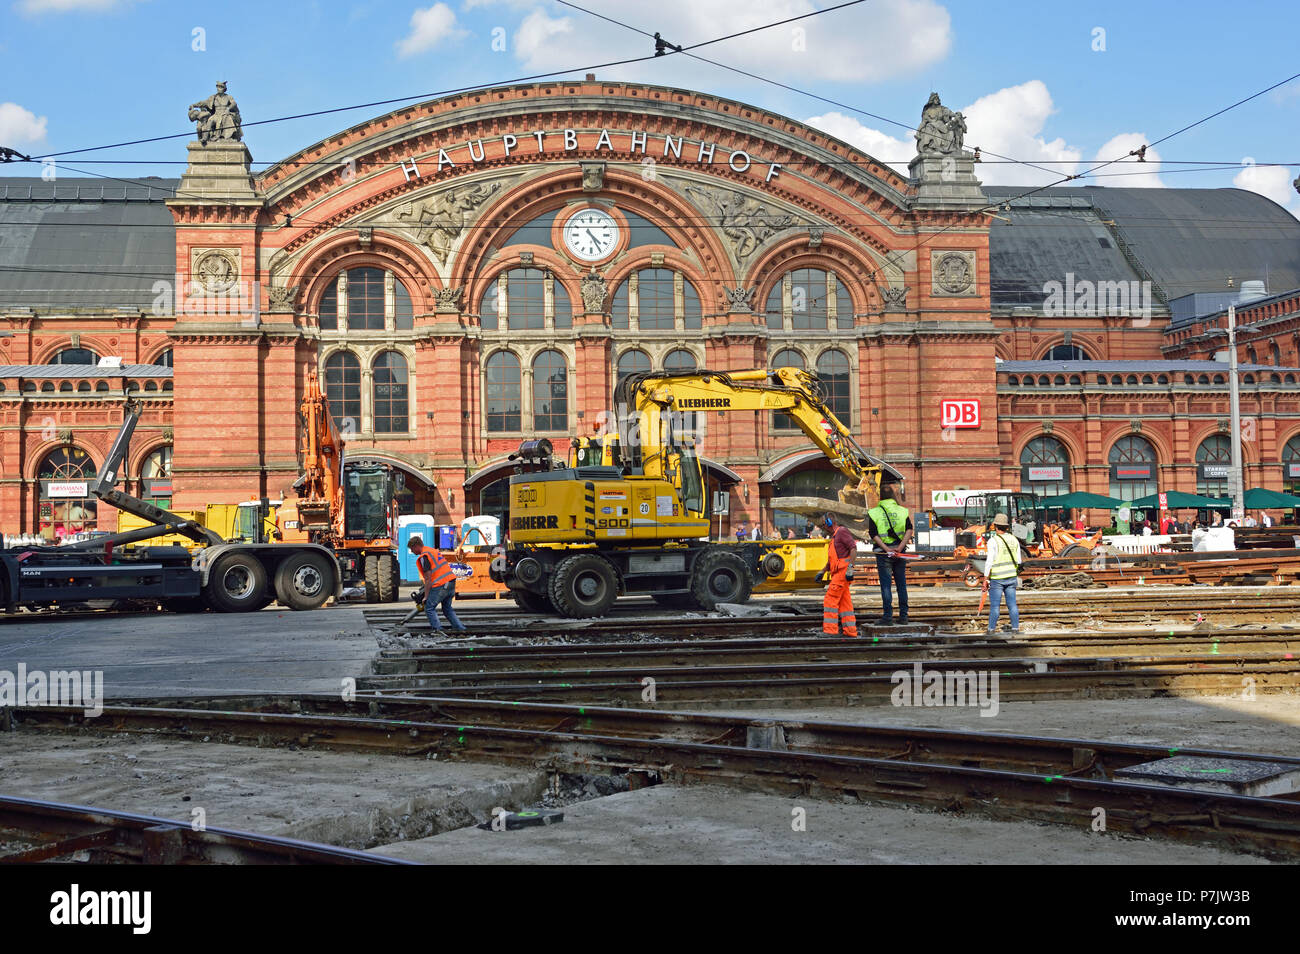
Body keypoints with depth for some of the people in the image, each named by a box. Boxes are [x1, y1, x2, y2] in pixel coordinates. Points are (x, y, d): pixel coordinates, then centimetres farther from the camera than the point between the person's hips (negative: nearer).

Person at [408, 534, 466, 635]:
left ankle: (437, 630, -10)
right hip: (451, 582, 9)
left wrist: (426, 596, -10)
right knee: (447, 608, 19)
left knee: (429, 608, 0)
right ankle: (460, 628, 14)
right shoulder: (432, 550, 20)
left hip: (441, 585, -9)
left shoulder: (424, 557, -10)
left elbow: (428, 579, -14)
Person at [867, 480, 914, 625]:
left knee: (886, 584, 0)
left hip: (883, 553, -2)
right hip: (899, 552, 2)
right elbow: (909, 529, -7)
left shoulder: (874, 512, -2)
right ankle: (903, 615, 12)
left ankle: (888, 616, -3)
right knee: (901, 583, 10)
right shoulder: (903, 511, 4)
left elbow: (874, 535, -10)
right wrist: (900, 547, -13)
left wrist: (887, 549, -14)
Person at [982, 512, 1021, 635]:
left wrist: (985, 579, -10)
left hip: (997, 578, -5)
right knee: (1012, 604, 9)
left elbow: (989, 562, -15)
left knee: (994, 605, 2)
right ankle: (1015, 628, 8)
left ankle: (991, 629, 6)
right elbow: (1018, 561, 10)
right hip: (1011, 577, 5)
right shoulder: (1014, 540, 6)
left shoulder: (993, 541, -12)